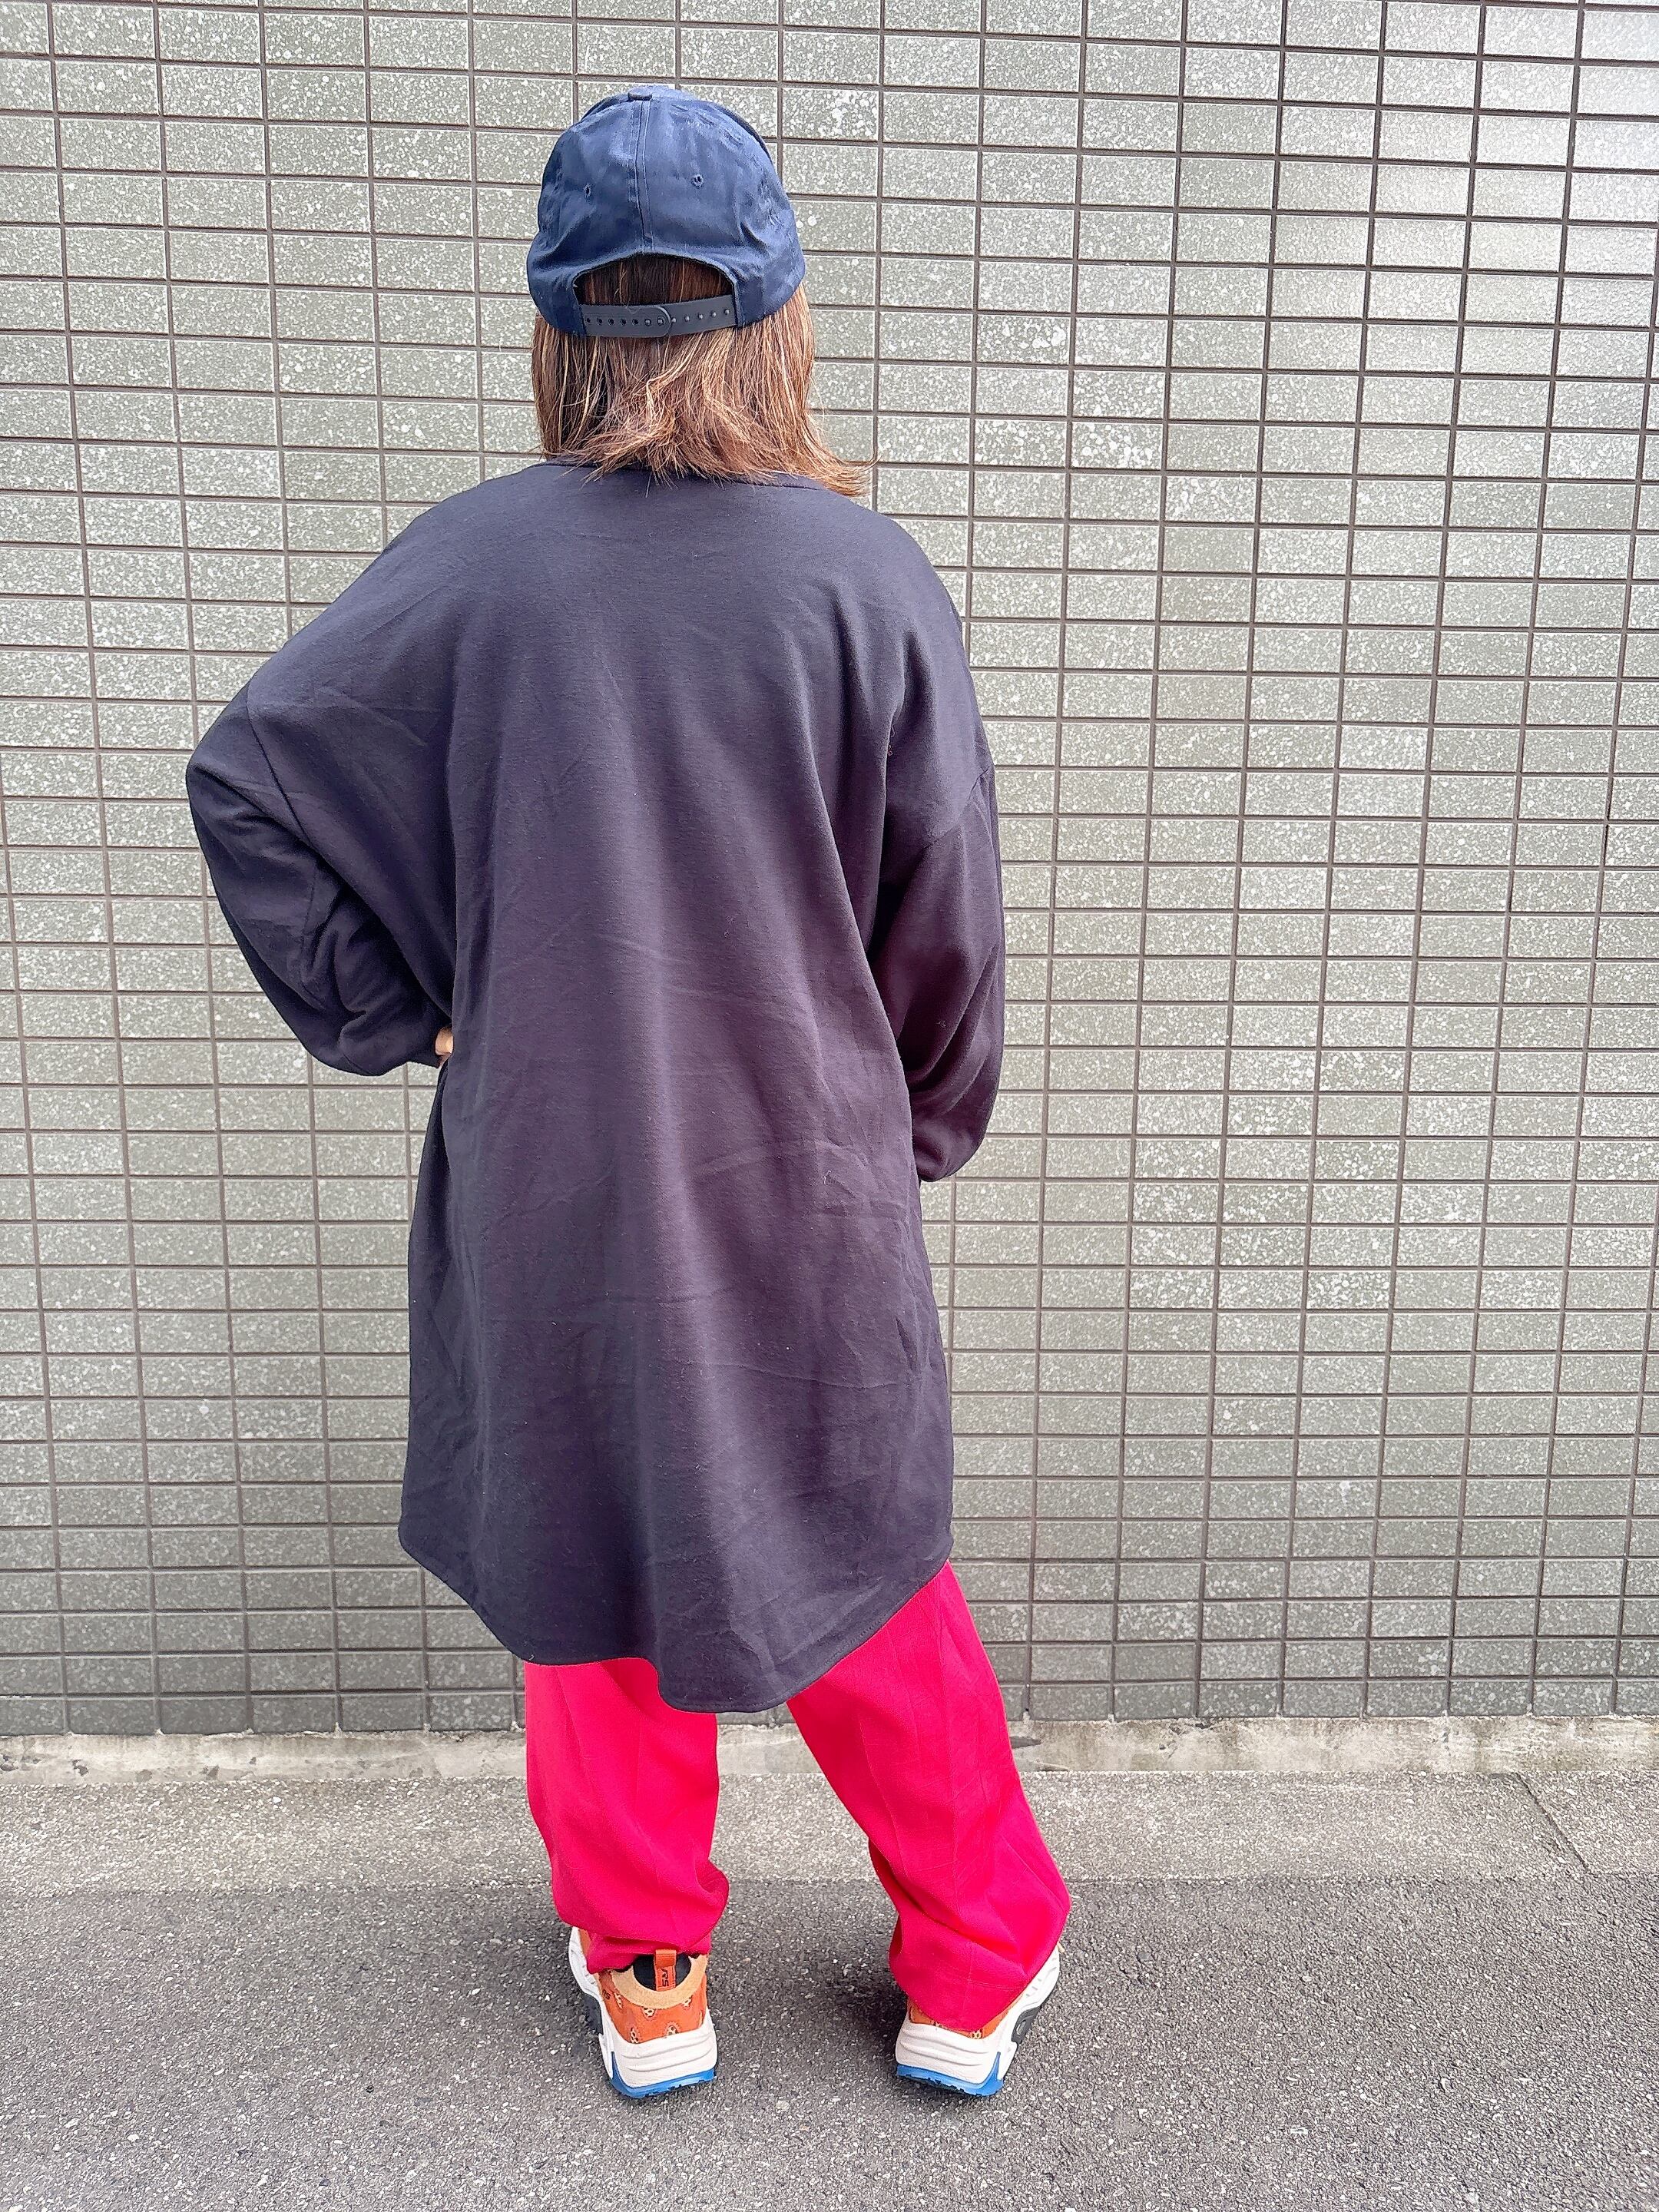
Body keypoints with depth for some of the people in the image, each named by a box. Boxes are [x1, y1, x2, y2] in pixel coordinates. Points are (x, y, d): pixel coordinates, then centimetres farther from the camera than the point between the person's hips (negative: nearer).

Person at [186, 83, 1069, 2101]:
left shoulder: (471, 558, -9)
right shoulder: (869, 578, -10)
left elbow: (244, 775, -8)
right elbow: (947, 925, -5)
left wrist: (397, 1016, 1)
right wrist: (921, 1134, 11)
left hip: (549, 1190, 1)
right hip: (807, 1197, 0)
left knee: (592, 1576, 20)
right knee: (864, 1575, 19)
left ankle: (645, 1984, 40)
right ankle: (979, 1970, 38)